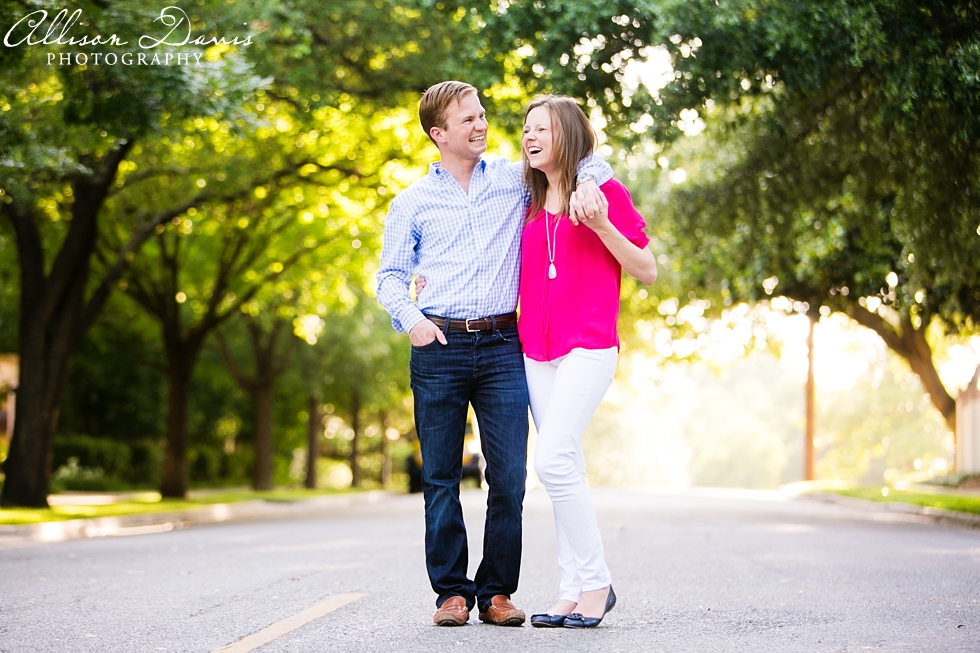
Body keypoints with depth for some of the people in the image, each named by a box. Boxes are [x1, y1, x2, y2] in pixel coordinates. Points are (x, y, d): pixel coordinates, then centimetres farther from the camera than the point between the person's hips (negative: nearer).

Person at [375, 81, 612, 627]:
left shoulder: (513, 180, 12)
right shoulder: (412, 202, 11)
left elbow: (590, 160, 19)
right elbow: (390, 275, 13)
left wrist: (588, 181, -4)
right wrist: (409, 318, -6)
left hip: (502, 344, 0)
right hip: (439, 347, 0)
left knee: (510, 475, -4)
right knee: (441, 476, 1)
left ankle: (498, 591, 7)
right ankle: (452, 590, 10)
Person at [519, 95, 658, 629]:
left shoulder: (605, 191, 0)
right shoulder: (531, 205, 17)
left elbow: (647, 271, -1)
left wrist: (601, 225, -14)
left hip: (589, 345, -6)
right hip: (536, 349, 6)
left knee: (553, 460, -18)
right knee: (563, 470, 4)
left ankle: (595, 582, -6)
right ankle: (572, 592, 6)